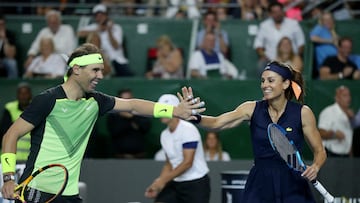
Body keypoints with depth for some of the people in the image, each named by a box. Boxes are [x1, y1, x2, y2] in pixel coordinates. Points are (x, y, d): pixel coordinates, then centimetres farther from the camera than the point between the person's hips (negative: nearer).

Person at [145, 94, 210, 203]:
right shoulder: (164, 135, 8)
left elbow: (187, 162, -21)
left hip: (196, 183, -7)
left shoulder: (188, 129, -15)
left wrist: (163, 180, -22)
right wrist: (158, 183, 1)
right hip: (175, 183, 7)